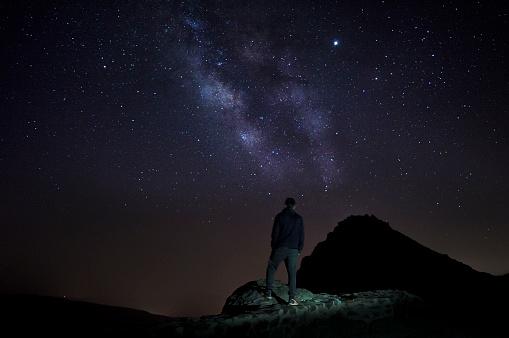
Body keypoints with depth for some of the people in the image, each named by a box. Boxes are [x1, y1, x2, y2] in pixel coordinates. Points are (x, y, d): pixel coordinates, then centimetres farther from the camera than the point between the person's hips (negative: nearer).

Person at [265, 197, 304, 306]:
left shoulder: (279, 216, -1)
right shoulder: (299, 218, 5)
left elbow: (275, 233, -3)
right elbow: (302, 235, 6)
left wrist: (273, 247, 7)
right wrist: (299, 250, 14)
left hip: (280, 248, -1)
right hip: (293, 250, 2)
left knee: (271, 268, 16)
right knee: (292, 273, 5)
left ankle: (268, 291, 11)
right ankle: (292, 298, 1)